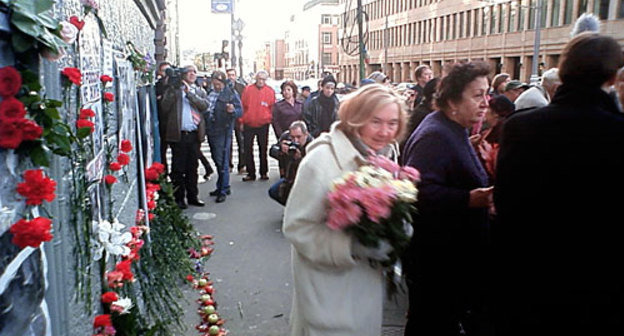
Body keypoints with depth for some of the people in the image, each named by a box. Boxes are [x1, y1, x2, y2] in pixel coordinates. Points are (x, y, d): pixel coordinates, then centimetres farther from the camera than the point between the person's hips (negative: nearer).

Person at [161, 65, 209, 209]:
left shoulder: (199, 91, 16)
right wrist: (173, 90, -10)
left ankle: (193, 196, 19)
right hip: (178, 134, -3)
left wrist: (189, 93, -10)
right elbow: (165, 107, -5)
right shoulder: (173, 89, 7)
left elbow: (204, 105, -4)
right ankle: (179, 198, 7)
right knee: (178, 168, 0)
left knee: (192, 167, 10)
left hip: (194, 134, 3)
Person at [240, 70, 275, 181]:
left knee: (263, 150, 7)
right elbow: (243, 106, 4)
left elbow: (272, 108, 5)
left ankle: (263, 172, 16)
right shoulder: (248, 89, 2)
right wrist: (242, 121, 1)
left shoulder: (270, 91, 1)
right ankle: (251, 173, 12)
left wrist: (269, 119, -4)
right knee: (248, 150, 3)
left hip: (263, 125, -1)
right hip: (248, 125, 1)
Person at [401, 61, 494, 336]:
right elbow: (420, 190, -31)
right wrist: (470, 199, -35)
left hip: (454, 254, 10)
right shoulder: (434, 136, -20)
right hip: (435, 258, -10)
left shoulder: (455, 132, 16)